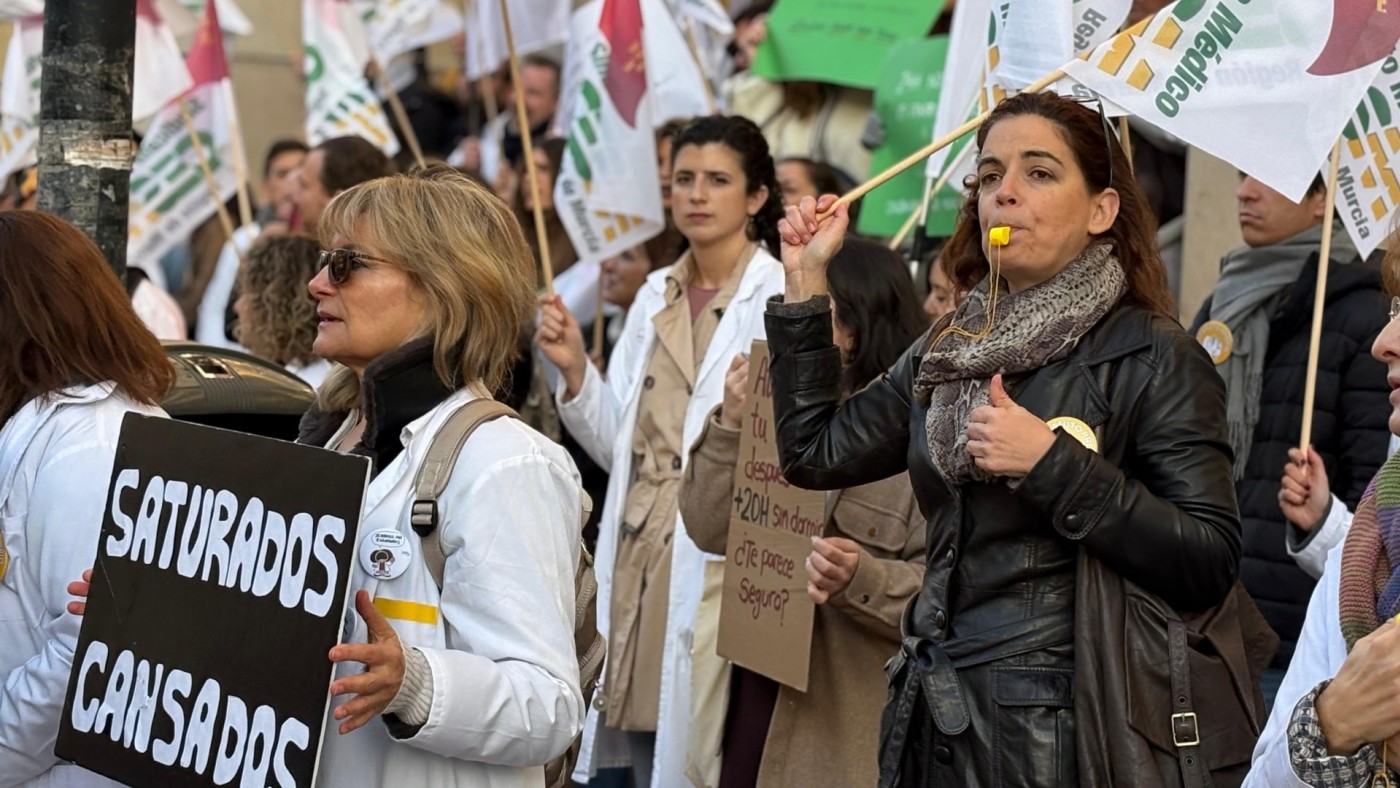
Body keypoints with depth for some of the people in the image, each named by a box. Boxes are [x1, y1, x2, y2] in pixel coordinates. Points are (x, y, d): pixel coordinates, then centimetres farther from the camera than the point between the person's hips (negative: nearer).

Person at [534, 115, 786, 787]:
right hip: (636, 555, 6)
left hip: (721, 564, -6)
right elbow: (619, 447, 14)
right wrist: (576, 371, 0)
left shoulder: (780, 298, -7)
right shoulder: (655, 296, 13)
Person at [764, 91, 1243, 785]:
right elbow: (815, 454, 10)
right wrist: (805, 283, 9)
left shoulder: (1153, 357, -8)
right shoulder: (950, 350, 11)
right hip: (936, 713, 6)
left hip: (1059, 726, -6)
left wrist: (1051, 463, -21)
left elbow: (1210, 568, -16)